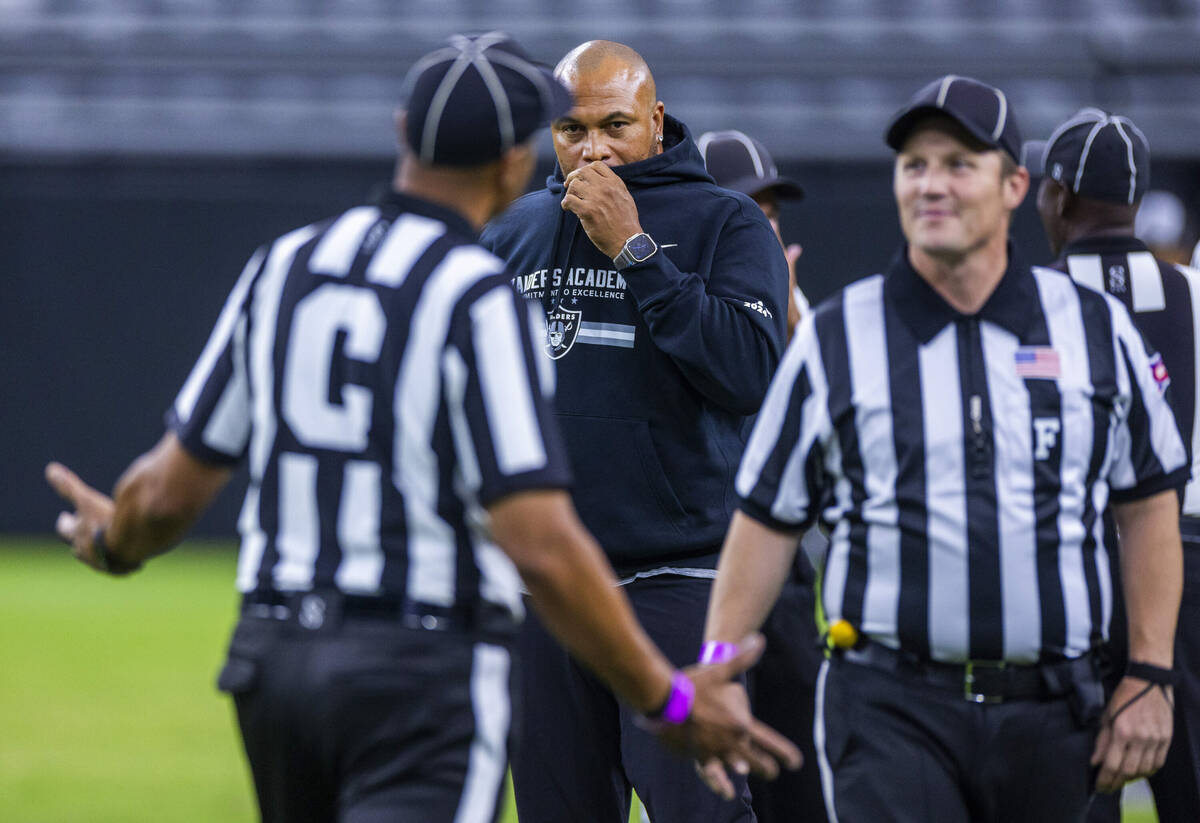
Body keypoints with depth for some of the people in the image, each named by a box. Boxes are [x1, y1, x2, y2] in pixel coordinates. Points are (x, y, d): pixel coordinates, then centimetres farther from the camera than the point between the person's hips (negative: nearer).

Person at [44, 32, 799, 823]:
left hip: (272, 660, 7)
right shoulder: (477, 296, -12)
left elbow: (169, 493, 11)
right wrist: (668, 700, -12)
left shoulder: (284, 265, 7)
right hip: (429, 674, -7)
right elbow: (541, 544, -19)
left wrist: (113, 542, 34)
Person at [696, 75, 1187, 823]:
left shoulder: (1098, 330, 9)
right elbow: (767, 519, 9)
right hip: (890, 709, -2)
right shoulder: (834, 340, 5)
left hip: (1050, 708, 2)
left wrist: (1149, 678, 8)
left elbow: (1149, 506, 14)